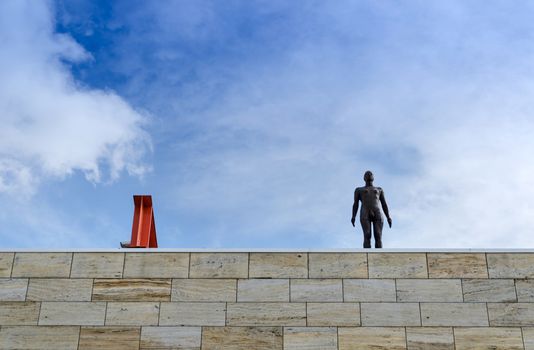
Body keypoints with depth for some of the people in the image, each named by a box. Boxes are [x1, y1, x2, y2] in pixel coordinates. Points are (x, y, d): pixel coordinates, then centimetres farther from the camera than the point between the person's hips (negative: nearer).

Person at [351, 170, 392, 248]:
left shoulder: (379, 190, 31)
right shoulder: (359, 190, 25)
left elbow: (384, 204, 20)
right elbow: (355, 204, 13)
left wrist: (388, 217, 5)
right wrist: (353, 216, -5)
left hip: (377, 214, 2)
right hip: (365, 214, -1)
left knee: (378, 236, -17)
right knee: (367, 236, -20)